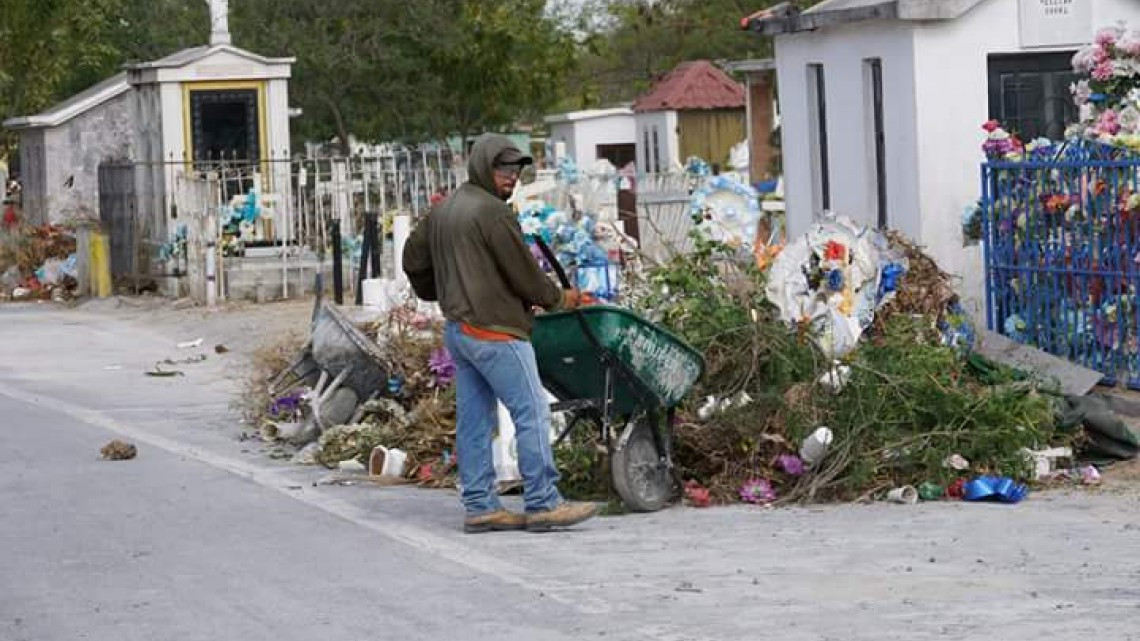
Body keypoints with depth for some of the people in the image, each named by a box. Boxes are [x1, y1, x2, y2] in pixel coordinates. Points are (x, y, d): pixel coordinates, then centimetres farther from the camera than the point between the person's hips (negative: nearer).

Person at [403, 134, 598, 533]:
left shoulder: (443, 210, 16)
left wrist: (439, 295, 38)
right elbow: (523, 271, -12)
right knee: (532, 413, -8)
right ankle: (543, 504, -9)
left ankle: (479, 505, 10)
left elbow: (414, 257, 24)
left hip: (458, 328, 10)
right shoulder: (492, 212, -13)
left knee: (474, 419, 9)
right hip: (495, 329, -10)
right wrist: (558, 298, 5)